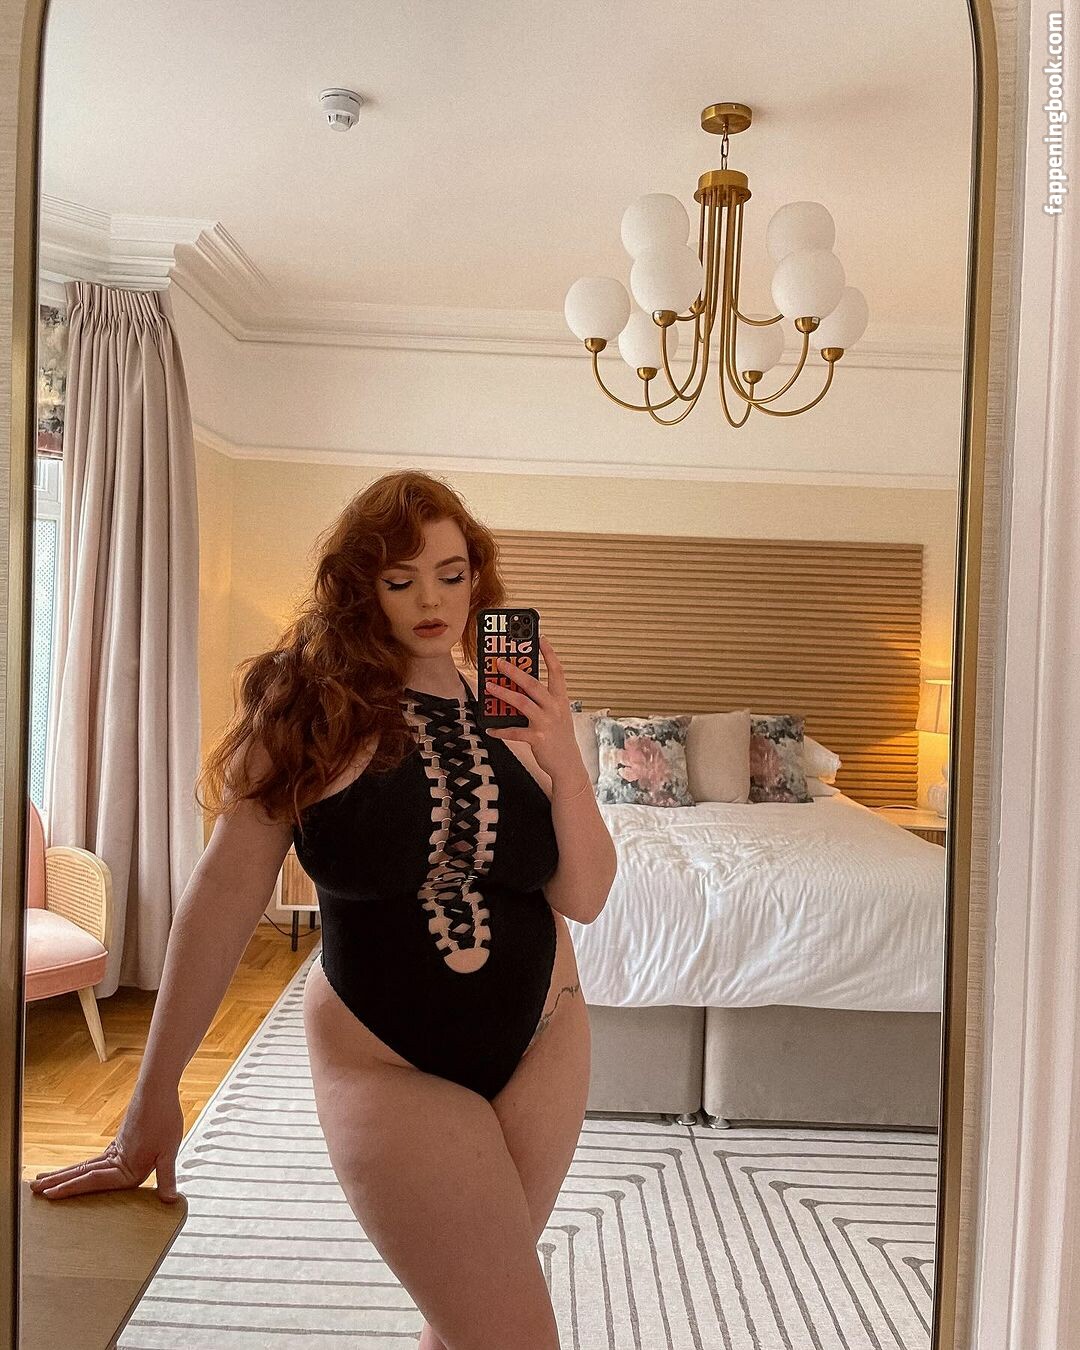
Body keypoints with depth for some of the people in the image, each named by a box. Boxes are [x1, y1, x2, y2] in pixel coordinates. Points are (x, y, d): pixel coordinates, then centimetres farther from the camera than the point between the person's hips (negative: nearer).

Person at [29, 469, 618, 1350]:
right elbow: (226, 892, -11)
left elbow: (584, 898, -3)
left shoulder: (514, 711, -2)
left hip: (543, 1040, 4)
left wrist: (565, 761, -19)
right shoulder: (311, 709, -11)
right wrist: (155, 1096, -9)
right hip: (387, 1064, -3)